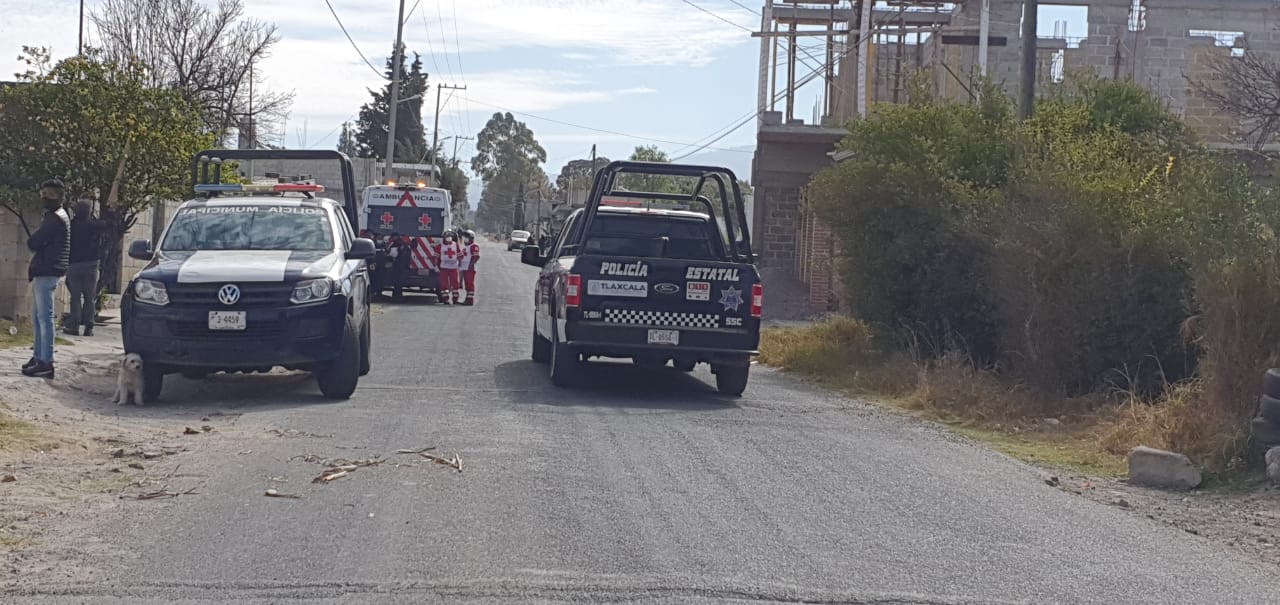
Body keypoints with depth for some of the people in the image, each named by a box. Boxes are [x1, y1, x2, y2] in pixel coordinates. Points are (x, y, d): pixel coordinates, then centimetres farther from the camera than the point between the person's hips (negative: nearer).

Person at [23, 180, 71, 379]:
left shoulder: (55, 218, -13)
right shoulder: (52, 216, 20)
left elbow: (32, 243, -16)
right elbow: (37, 244, 20)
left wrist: (33, 243, 4)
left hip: (47, 274, -11)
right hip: (41, 273, 11)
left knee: (44, 317, -11)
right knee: (37, 317, 14)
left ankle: (46, 363, -13)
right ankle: (39, 357, 20)